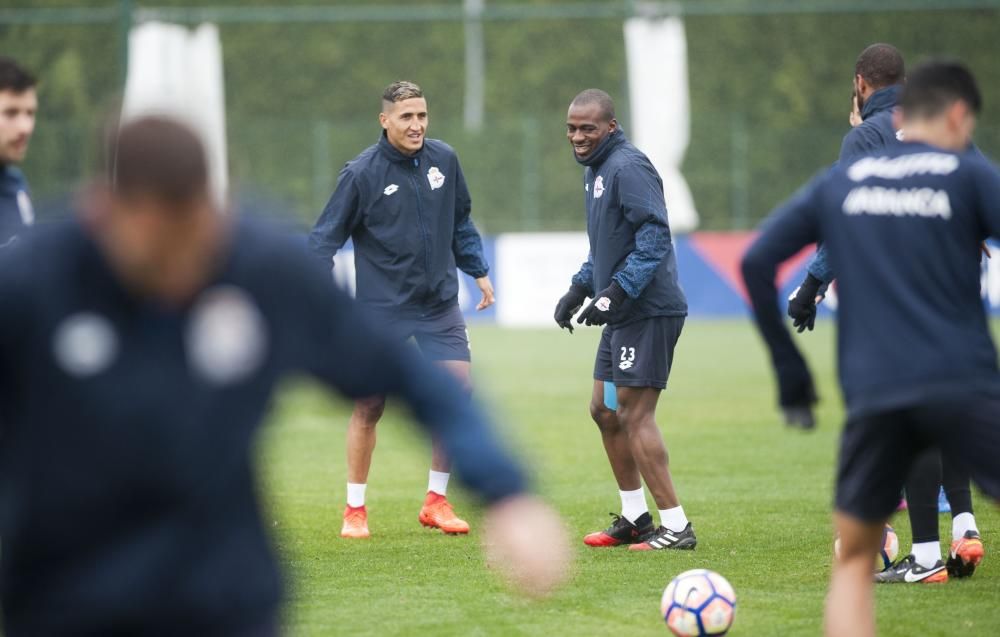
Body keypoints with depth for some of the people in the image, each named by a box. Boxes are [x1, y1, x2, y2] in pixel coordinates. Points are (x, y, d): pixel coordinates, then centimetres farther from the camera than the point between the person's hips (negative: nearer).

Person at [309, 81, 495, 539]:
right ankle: (355, 510, 13)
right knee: (369, 406, 0)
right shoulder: (361, 173, -12)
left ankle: (436, 501, 9)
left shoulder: (443, 160, 2)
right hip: (381, 309, -4)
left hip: (439, 303, 4)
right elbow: (326, 235, -9)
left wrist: (478, 270, 17)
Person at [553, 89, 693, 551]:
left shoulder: (627, 167, -15)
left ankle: (675, 526, -7)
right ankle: (634, 518, 23)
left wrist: (617, 292, -26)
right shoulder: (596, 170, 17)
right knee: (603, 410, 15)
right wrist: (579, 288, 19)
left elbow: (654, 236, -23)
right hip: (623, 314, 11)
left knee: (634, 416, -11)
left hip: (648, 311, -11)